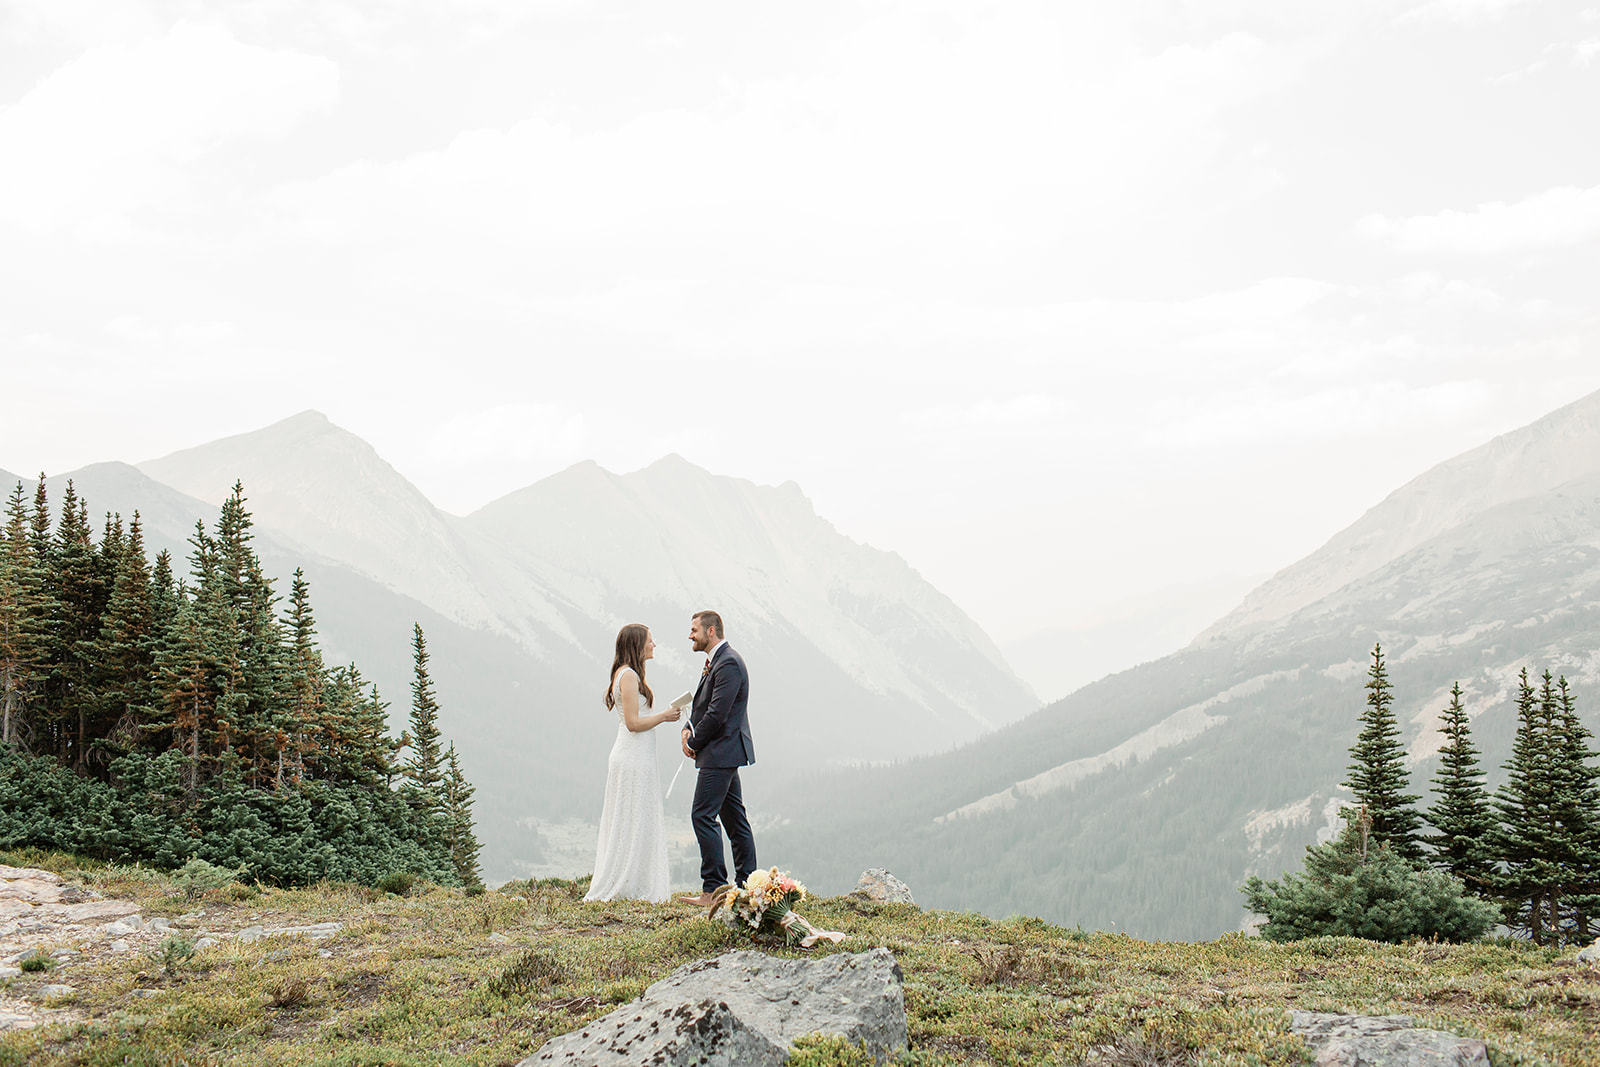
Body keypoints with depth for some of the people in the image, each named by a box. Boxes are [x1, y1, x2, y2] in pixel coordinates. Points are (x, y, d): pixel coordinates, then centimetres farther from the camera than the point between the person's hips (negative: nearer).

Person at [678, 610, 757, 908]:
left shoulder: (728, 663, -17)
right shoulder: (716, 662, 16)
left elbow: (717, 713, -21)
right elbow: (704, 706, 21)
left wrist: (693, 743, -10)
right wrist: (688, 728, 3)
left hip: (721, 752, -11)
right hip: (726, 753, 11)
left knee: (703, 816, -10)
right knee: (735, 818, 11)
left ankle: (713, 889, -9)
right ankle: (747, 886, 15)